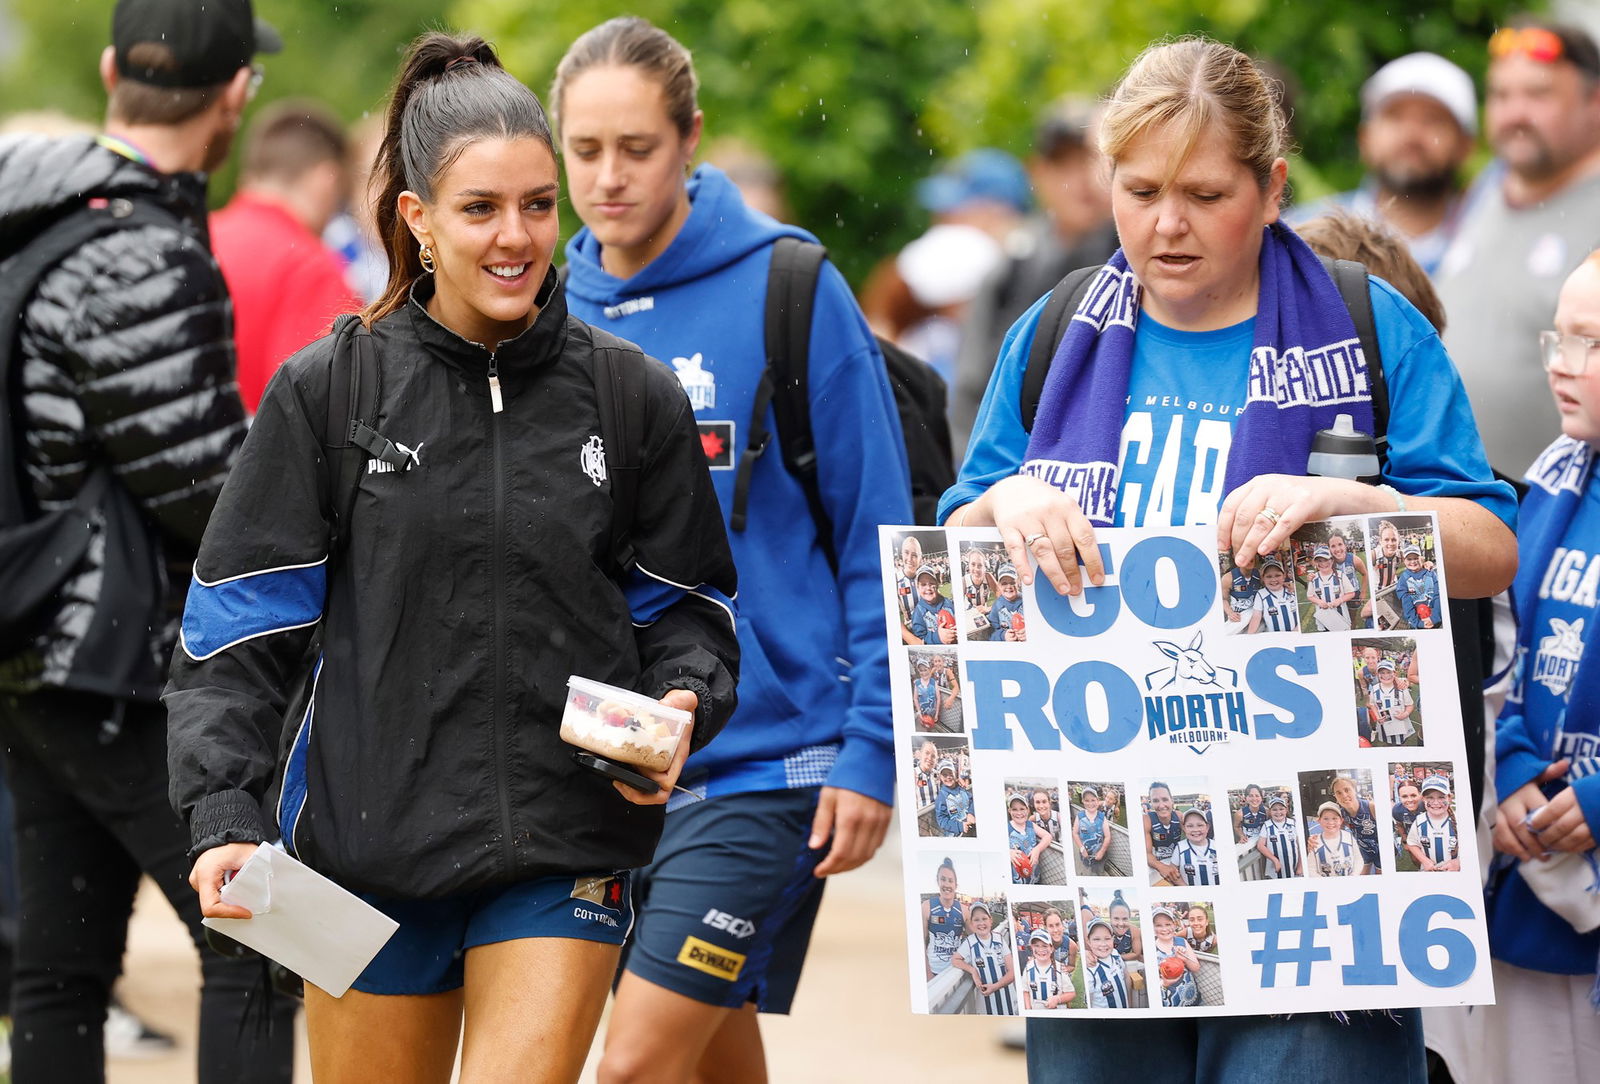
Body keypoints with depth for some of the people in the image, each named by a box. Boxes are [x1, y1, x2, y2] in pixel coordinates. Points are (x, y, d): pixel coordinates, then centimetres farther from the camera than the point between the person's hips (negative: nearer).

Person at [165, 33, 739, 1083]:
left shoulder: (634, 397, 3)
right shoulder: (324, 393, -1)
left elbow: (691, 611, 11)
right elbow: (237, 628, 0)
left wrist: (680, 705, -11)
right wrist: (224, 817, -12)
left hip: (564, 851, 0)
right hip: (369, 846, 0)